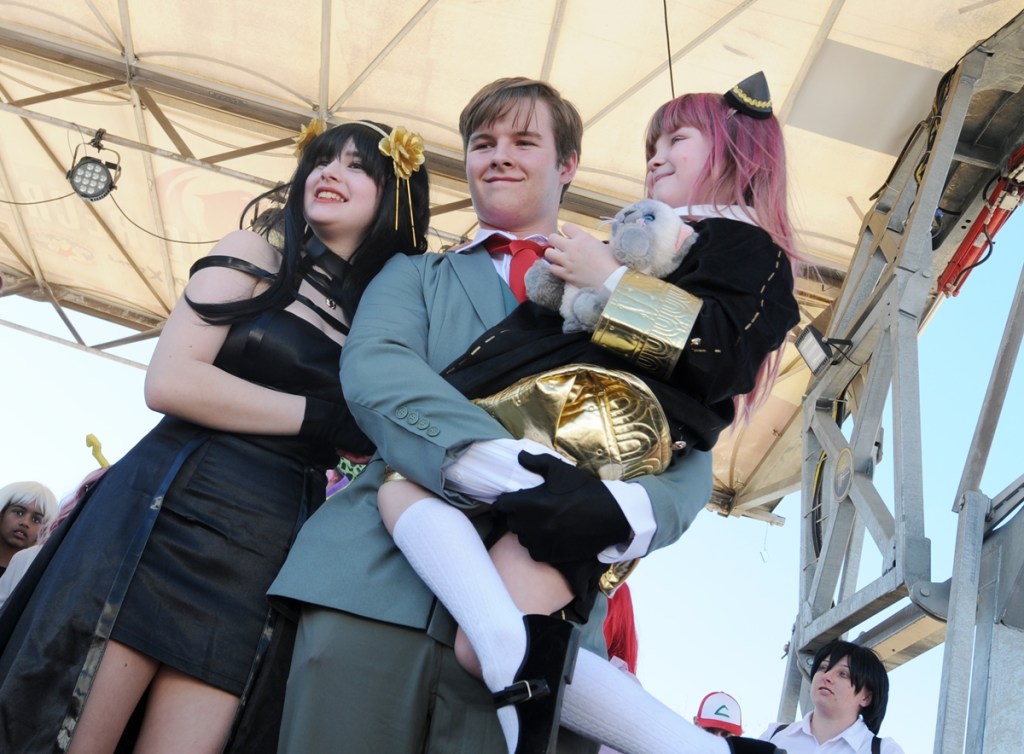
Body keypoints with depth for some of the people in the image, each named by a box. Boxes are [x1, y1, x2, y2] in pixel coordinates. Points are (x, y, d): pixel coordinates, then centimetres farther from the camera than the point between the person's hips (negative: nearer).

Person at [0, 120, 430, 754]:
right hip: (167, 515, -2)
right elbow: (169, 381, -8)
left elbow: (374, 443, 11)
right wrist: (323, 417, -8)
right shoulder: (256, 255, 5)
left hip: (273, 558, 3)